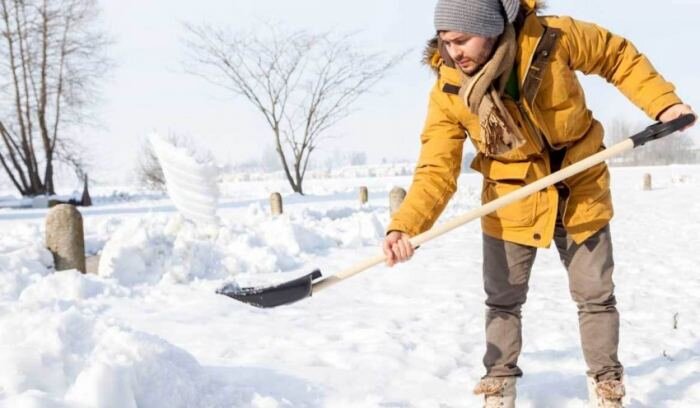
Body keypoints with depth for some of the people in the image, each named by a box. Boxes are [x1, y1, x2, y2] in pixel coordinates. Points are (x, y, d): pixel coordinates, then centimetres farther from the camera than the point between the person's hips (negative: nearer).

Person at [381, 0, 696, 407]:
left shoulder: (551, 38, -24)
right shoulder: (448, 90, -20)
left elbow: (619, 56, -6)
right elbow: (436, 170, -23)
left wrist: (663, 102, -14)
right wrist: (404, 225, -37)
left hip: (581, 192, 0)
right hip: (511, 204, 1)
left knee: (596, 296, 10)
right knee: (503, 300, 8)